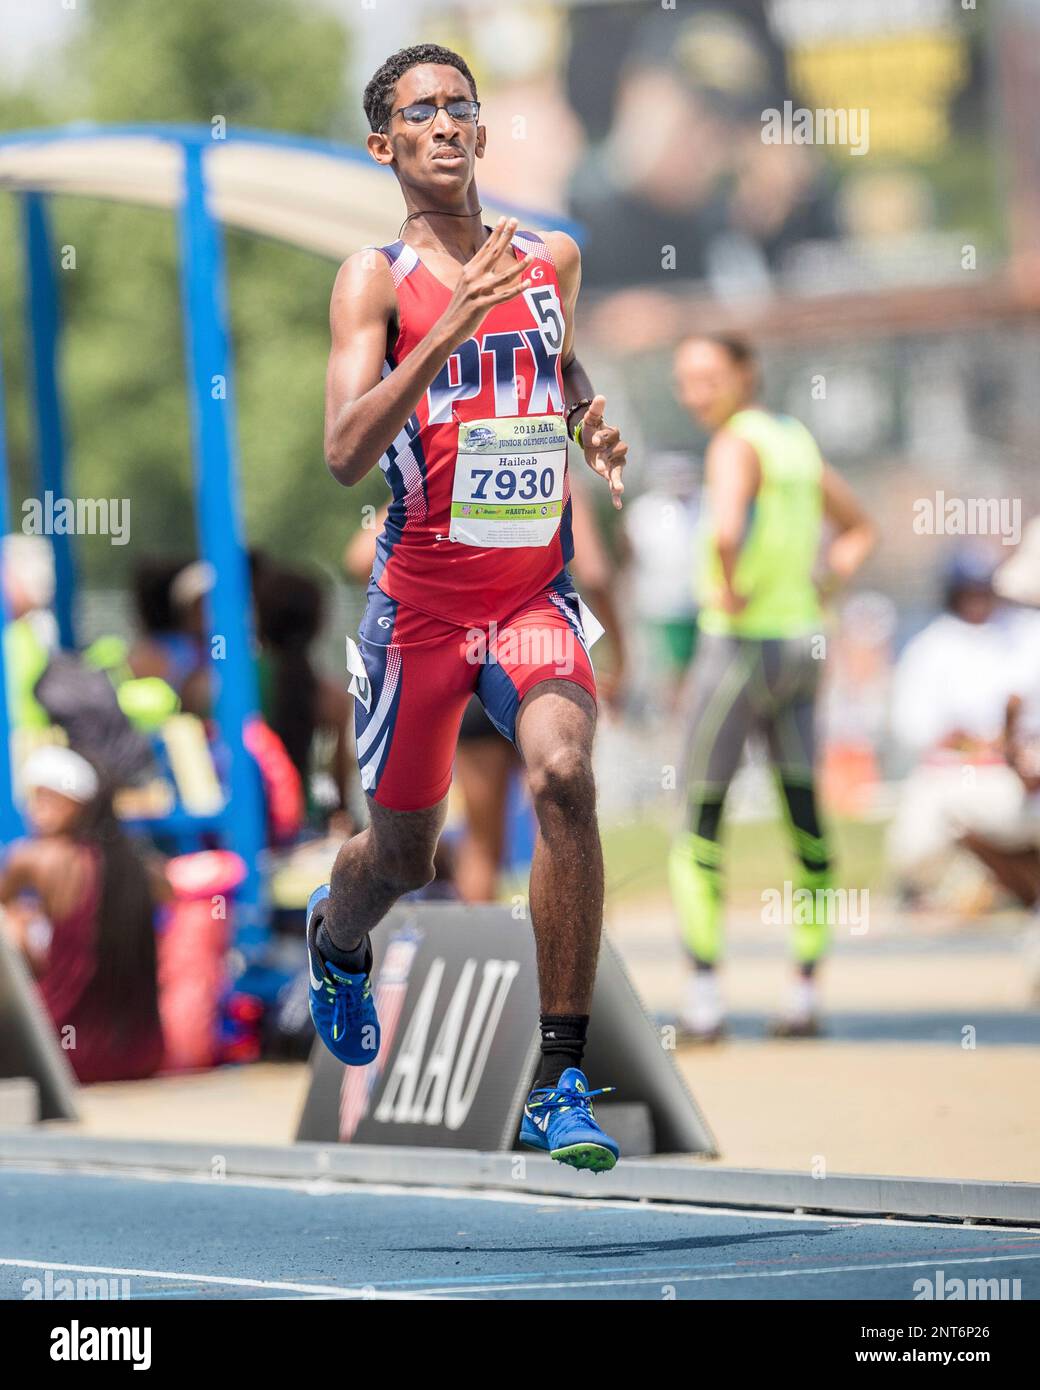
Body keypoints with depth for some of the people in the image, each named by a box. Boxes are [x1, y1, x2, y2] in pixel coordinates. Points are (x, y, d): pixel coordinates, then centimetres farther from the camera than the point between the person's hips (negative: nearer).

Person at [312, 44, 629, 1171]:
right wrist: (448, 332, -30)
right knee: (399, 856, 11)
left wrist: (590, 424, 7)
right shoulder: (377, 278, -7)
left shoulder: (551, 259, 6)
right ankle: (335, 939, 52)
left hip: (535, 592, 2)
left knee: (563, 776, -26)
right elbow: (344, 454, -20)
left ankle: (561, 1083, -21)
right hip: (420, 600, -2)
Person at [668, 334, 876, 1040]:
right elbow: (860, 528, 26)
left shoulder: (736, 444, -13)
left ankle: (704, 996, -3)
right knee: (806, 817, 8)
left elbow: (726, 530, -33)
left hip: (739, 643, -7)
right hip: (802, 648, 7)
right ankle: (807, 992, 8)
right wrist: (821, 586, 14)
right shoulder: (797, 440, 12)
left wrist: (733, 589, -16)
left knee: (700, 821, 1)